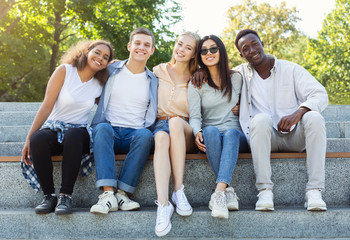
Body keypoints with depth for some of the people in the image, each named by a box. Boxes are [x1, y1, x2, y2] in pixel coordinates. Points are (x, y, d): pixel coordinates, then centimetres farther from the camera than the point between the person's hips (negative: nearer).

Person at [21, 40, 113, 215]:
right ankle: (49, 195, -22)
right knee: (38, 139, -36)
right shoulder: (65, 71, -1)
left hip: (78, 132, 1)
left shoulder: (100, 85, 9)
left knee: (73, 135, -37)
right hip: (53, 128, -1)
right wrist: (29, 138, -14)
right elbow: (47, 106, -7)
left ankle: (65, 196, -33)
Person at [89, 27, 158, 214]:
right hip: (109, 132, 0)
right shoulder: (111, 71, 14)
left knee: (145, 135, -33)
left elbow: (152, 115, 21)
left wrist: (145, 129, 2)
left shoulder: (153, 81, 18)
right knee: (103, 128, -35)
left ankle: (122, 193, -34)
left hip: (135, 135, 1)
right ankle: (107, 194, -44)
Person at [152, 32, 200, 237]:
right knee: (162, 137, -37)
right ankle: (163, 204, -49)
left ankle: (179, 191, -35)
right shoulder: (159, 71, 12)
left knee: (175, 122, -37)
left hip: (185, 132, 0)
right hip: (160, 124, 0)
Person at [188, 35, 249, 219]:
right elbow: (194, 116, -3)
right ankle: (228, 190, -41)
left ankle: (218, 193, -53)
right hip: (210, 136, 0)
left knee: (231, 133, -37)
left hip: (236, 134, 1)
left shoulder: (236, 78, 13)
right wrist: (197, 132, -23)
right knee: (210, 131, -37)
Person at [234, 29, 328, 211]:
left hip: (294, 136, 0)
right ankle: (265, 190, -37)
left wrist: (298, 113, -23)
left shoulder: (290, 69, 5)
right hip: (264, 137, 0)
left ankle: (314, 191, -32)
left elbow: (320, 95, -3)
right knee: (261, 119, -33)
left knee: (314, 118, -30)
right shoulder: (242, 73, 11)